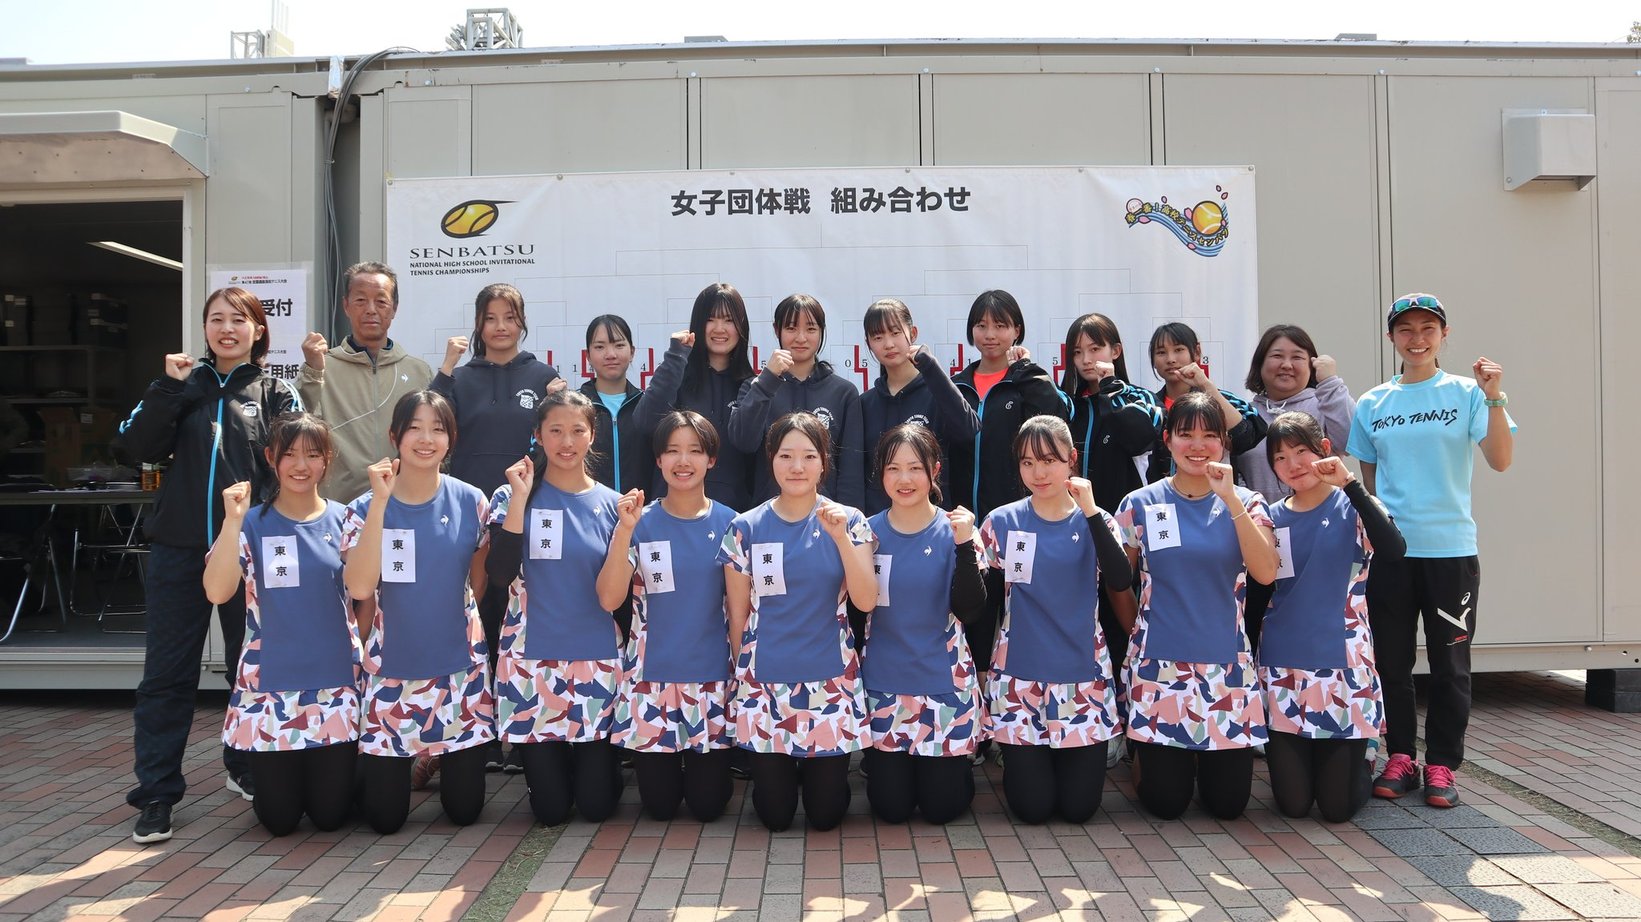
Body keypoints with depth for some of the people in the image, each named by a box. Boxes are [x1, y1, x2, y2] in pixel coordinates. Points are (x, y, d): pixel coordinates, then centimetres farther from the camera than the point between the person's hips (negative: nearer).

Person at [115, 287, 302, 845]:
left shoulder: (276, 394, 4)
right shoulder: (186, 387, 10)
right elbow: (137, 448, -3)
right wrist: (169, 388, -10)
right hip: (179, 548, 1)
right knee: (167, 673, 2)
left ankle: (247, 769, 29)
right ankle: (156, 793, 9)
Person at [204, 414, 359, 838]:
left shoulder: (343, 520, 2)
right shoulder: (253, 524, -2)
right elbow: (217, 592, -16)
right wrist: (232, 521, -22)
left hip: (335, 681, 1)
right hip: (270, 684, 0)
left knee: (330, 814, 2)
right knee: (280, 819, 4)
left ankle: (337, 767, 34)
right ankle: (276, 775, 36)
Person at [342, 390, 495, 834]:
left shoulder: (469, 502, -4)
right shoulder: (367, 507, -6)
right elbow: (359, 588, -21)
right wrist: (380, 502, -22)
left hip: (460, 666, 1)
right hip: (392, 668, -1)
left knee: (465, 810, 5)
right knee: (384, 817, 2)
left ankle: (439, 759, 36)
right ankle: (413, 763, 34)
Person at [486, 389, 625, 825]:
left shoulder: (611, 504, 4)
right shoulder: (513, 498, 0)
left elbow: (617, 595, 5)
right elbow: (500, 573, -15)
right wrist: (519, 497, -17)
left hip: (597, 661, 1)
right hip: (532, 658, -1)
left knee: (596, 804, 3)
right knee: (550, 807, 4)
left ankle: (599, 764, 36)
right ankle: (553, 767, 37)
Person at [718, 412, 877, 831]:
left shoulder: (848, 521, -2)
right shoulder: (746, 528, -2)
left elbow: (866, 601, -12)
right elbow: (738, 616, 6)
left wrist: (841, 537, -22)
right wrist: (743, 673, 10)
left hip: (831, 679, 0)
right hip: (765, 681, 0)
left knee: (826, 813, 5)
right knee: (774, 814, 6)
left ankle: (817, 769, 38)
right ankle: (781, 772, 39)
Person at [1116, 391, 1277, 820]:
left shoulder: (1245, 503, 3)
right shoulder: (1140, 504, 0)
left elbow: (1266, 573, -14)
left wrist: (1231, 500, -17)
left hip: (1227, 664, 1)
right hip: (1159, 663, -1)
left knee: (1228, 802, 2)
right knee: (1166, 802, -1)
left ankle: (1208, 762, 34)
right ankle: (1144, 754, 31)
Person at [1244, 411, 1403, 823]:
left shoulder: (1352, 508, -2)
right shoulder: (1271, 519, 5)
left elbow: (1393, 549, -24)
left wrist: (1349, 483, -26)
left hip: (1344, 665, -2)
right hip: (1282, 668, 2)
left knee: (1338, 806, 1)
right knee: (1293, 804, 2)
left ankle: (1361, 760, 33)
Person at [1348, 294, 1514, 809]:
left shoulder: (1466, 394, 0)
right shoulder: (1372, 405, 8)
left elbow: (1500, 461, -11)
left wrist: (1494, 398, -20)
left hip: (1451, 549, -2)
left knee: (1450, 665, 4)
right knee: (1391, 661, 8)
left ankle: (1442, 766, 15)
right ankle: (1400, 757, 21)